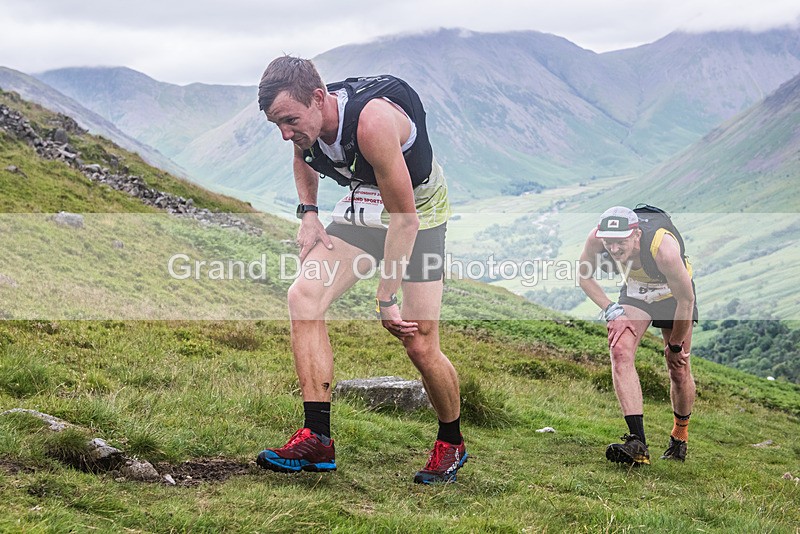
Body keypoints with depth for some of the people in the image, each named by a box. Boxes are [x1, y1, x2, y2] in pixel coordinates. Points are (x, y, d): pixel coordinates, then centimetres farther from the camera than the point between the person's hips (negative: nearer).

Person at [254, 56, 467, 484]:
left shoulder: (373, 120, -36)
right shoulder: (305, 120, -13)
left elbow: (405, 219, -30)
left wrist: (385, 300, -27)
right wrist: (308, 215, 0)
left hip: (419, 212, -6)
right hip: (360, 207, 6)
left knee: (419, 346, -9)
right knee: (303, 296, -16)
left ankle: (451, 443, 20)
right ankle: (316, 439, -15)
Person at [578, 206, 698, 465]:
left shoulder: (664, 247, -41)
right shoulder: (596, 238, -30)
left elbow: (686, 300, -28)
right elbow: (584, 276, -7)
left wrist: (675, 344, -16)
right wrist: (608, 307, -19)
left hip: (673, 295, -3)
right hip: (635, 291, 3)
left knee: (678, 368, 1)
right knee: (620, 352, -21)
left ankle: (680, 436, 30)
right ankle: (637, 443, -28)